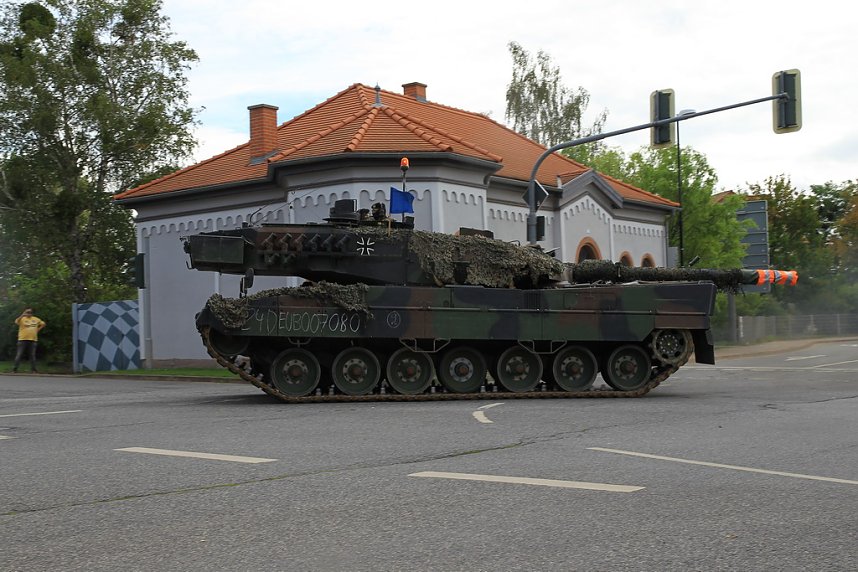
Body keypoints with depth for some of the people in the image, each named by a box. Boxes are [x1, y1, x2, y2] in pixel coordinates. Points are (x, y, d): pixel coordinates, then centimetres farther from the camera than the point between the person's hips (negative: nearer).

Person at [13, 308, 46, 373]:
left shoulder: (36, 319, 11)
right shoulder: (22, 319, -1)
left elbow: (43, 324, 24)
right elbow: (16, 322, -23)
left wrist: (38, 329, 10)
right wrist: (22, 315, -36)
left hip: (33, 340, 3)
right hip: (23, 339, -3)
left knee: (32, 355, 6)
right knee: (19, 355, -4)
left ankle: (33, 369, 9)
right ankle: (15, 369, -1)